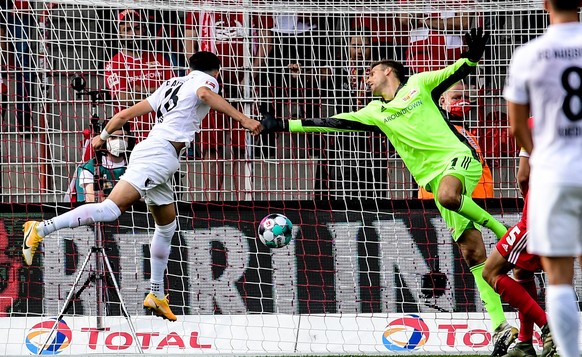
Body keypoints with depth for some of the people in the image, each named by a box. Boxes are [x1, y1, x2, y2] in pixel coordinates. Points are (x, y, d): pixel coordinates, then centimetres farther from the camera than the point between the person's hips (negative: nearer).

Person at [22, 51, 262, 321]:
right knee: (112, 209, -21)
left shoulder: (170, 86, 28)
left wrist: (104, 136, 44)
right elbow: (205, 95, -19)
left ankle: (156, 296, 23)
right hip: (160, 154, -9)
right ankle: (41, 229, -31)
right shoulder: (206, 80, 8)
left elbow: (126, 114, 29)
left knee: (167, 227, 19)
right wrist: (243, 119, -26)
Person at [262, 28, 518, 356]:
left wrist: (472, 57, -19)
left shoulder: (418, 85, 11)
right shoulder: (374, 113, 21)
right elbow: (330, 123, 20)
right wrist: (282, 125, 17)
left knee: (447, 195, -40)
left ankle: (504, 232, -21)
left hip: (457, 157, -4)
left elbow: (458, 71, 3)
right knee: (472, 252, -4)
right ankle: (501, 328, -9)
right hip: (434, 177, 4)